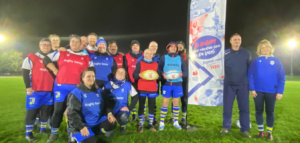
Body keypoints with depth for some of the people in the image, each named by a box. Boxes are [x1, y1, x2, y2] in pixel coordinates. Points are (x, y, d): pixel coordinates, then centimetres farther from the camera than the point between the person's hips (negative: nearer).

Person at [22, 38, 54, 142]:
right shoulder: (31, 57, -1)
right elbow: (25, 73, -5)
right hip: (34, 90, -4)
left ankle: (43, 129, 27)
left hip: (49, 91, 4)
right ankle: (28, 133, 15)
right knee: (32, 112, 3)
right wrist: (28, 87, -12)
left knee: (46, 111, 12)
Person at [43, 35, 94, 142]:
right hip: (61, 86, 0)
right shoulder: (61, 53, 7)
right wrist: (55, 70, 5)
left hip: (77, 88, 0)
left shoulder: (86, 57, 7)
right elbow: (46, 59, 15)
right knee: (58, 109, 4)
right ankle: (54, 133, 22)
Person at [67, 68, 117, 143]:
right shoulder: (76, 93, -13)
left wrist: (109, 113, -13)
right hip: (82, 124, -5)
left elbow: (106, 103, 8)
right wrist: (81, 127, -21)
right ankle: (76, 136, 11)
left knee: (111, 124, -17)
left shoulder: (98, 90, 5)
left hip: (97, 121, 5)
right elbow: (72, 113, -15)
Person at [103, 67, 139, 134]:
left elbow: (135, 96, 2)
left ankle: (122, 126, 4)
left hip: (122, 110, 0)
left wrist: (129, 108, -6)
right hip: (110, 110, 1)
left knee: (124, 117, -35)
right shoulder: (108, 84, -2)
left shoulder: (127, 84, -4)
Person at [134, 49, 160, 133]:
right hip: (142, 88, -2)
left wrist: (157, 76, -10)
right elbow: (134, 74, -1)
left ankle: (151, 124, 19)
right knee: (141, 106, 1)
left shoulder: (156, 64, 14)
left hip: (153, 89, 2)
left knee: (151, 106, 6)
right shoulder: (139, 63, 6)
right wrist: (139, 75, -22)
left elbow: (159, 75, 12)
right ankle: (140, 125, 11)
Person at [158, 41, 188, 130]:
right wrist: (162, 74, -17)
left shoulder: (180, 59, 10)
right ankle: (162, 122, 12)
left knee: (176, 103, 8)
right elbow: (158, 69, 3)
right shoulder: (163, 58, 5)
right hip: (166, 83, -2)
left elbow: (186, 72, 10)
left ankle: (176, 122, 23)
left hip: (177, 84, 2)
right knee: (165, 102, 0)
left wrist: (181, 74, -12)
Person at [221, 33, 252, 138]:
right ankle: (226, 127, 19)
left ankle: (245, 129, 19)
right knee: (227, 106, 4)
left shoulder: (247, 54, 4)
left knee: (244, 107, 6)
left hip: (243, 85, 1)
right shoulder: (225, 54, -1)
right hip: (229, 85, -1)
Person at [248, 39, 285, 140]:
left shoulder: (276, 61, 2)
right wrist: (252, 89, -10)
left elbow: (281, 77, 0)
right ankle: (260, 131, 24)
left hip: (271, 91, 0)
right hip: (258, 91, 0)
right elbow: (250, 75, -2)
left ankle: (269, 132, 25)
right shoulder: (255, 61, 1)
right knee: (259, 111, 9)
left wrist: (280, 91, -7)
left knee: (270, 112, 11)